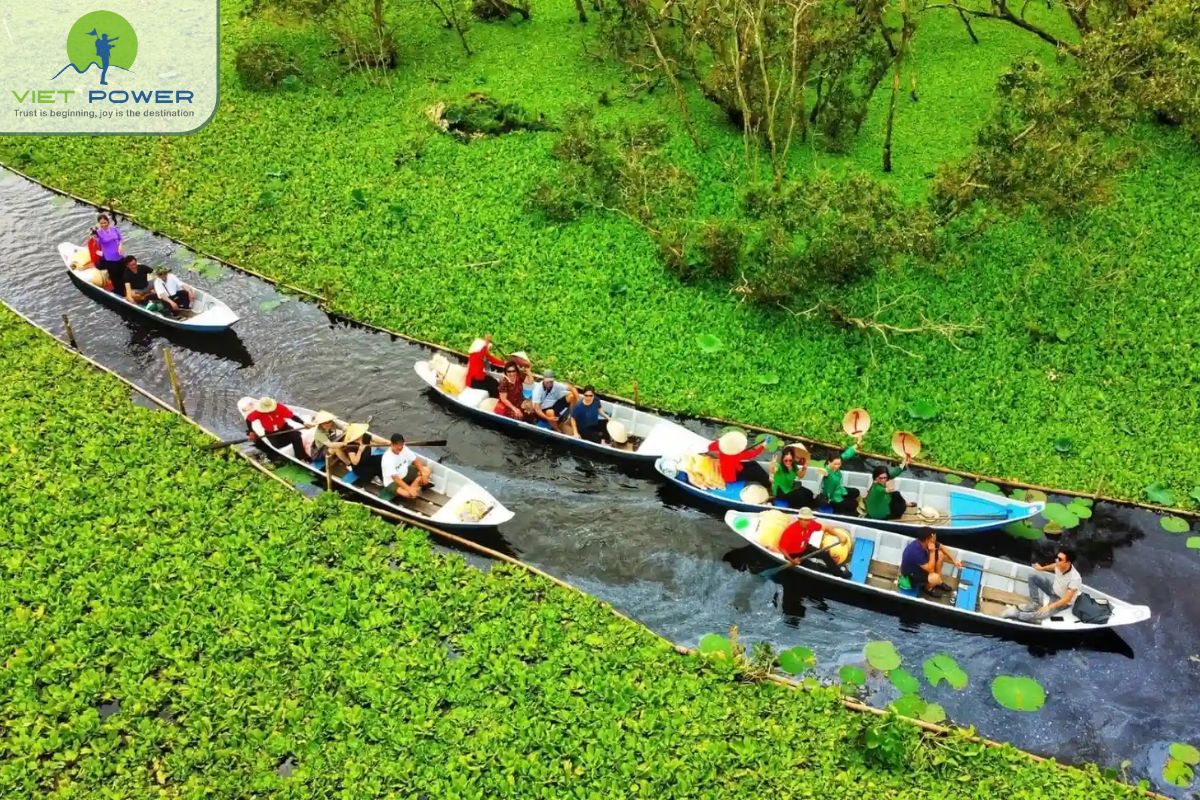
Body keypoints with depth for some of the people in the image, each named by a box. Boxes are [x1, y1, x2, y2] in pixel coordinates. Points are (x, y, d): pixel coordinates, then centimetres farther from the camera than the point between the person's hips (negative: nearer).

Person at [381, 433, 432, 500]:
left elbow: (416, 460, -2)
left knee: (426, 470, -2)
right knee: (410, 494, -33)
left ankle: (413, 487, -7)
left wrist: (423, 474, -15)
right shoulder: (387, 459, -31)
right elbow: (395, 478, -33)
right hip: (392, 481, -8)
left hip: (405, 473, 8)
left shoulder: (404, 449, -12)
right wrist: (409, 489, -37)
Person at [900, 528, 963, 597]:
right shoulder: (916, 551, -38)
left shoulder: (924, 542, -15)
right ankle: (928, 588, 6)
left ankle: (939, 582, 13)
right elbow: (931, 570, -31)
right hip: (911, 575, -8)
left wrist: (954, 560, -3)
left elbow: (942, 548, 5)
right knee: (935, 578, -30)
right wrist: (932, 552, -33)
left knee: (940, 554, -1)